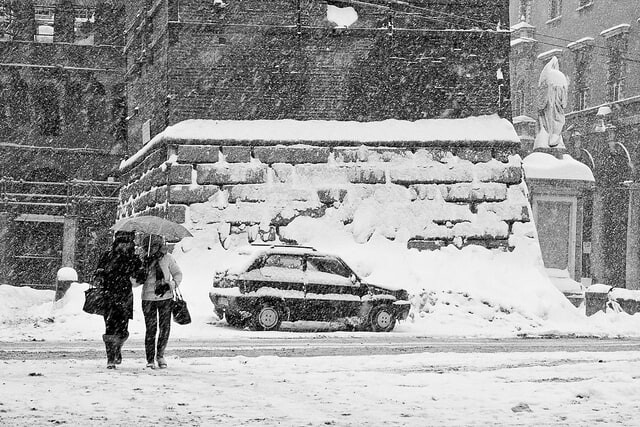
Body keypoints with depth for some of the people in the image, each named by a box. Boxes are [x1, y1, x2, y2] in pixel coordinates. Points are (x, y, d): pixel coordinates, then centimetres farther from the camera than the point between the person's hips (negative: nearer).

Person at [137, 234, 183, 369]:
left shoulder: (167, 258, -2)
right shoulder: (144, 261, 1)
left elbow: (178, 274, 5)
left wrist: (170, 285, -12)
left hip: (165, 297, 0)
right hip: (148, 298, 0)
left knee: (165, 327, -1)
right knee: (151, 329, -3)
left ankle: (160, 355, 19)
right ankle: (150, 359, 5)